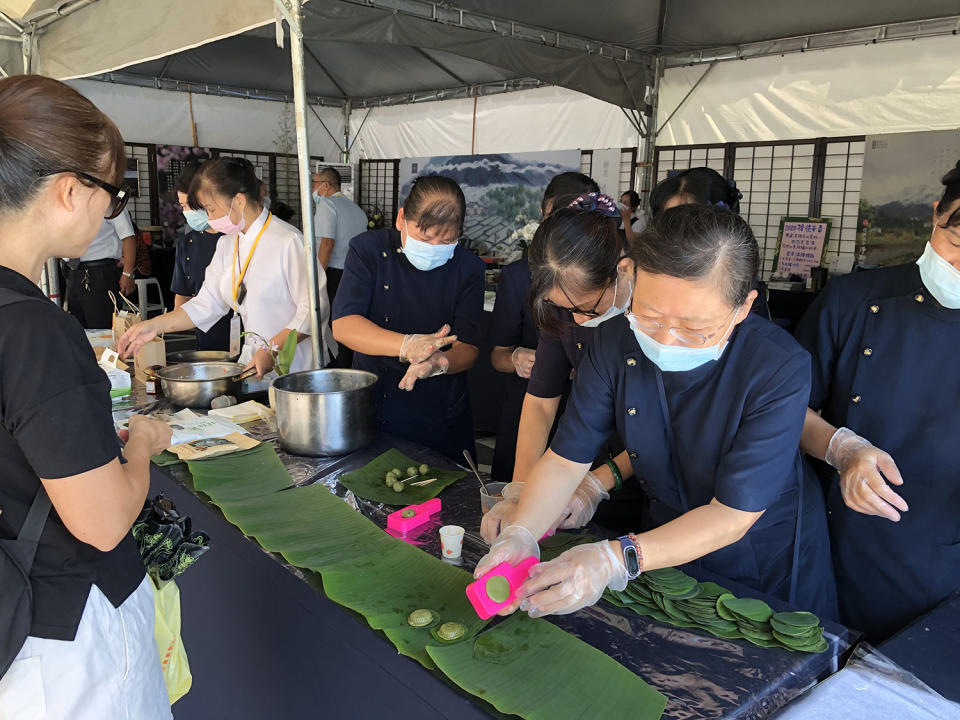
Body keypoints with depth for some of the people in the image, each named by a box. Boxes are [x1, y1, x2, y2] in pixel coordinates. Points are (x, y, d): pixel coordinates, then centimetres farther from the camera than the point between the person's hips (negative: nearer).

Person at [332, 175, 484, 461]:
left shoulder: (468, 268, -6)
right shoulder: (368, 250, -8)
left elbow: (468, 349, -11)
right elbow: (343, 325, -19)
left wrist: (439, 362, -34)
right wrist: (407, 345, -34)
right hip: (370, 413, 0)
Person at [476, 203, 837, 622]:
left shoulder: (781, 369, -32)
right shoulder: (615, 343, -20)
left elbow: (731, 515, -31)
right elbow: (566, 458, -15)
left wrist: (617, 560, -44)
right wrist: (520, 534, -33)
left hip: (767, 555, -3)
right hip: (670, 539, 3)